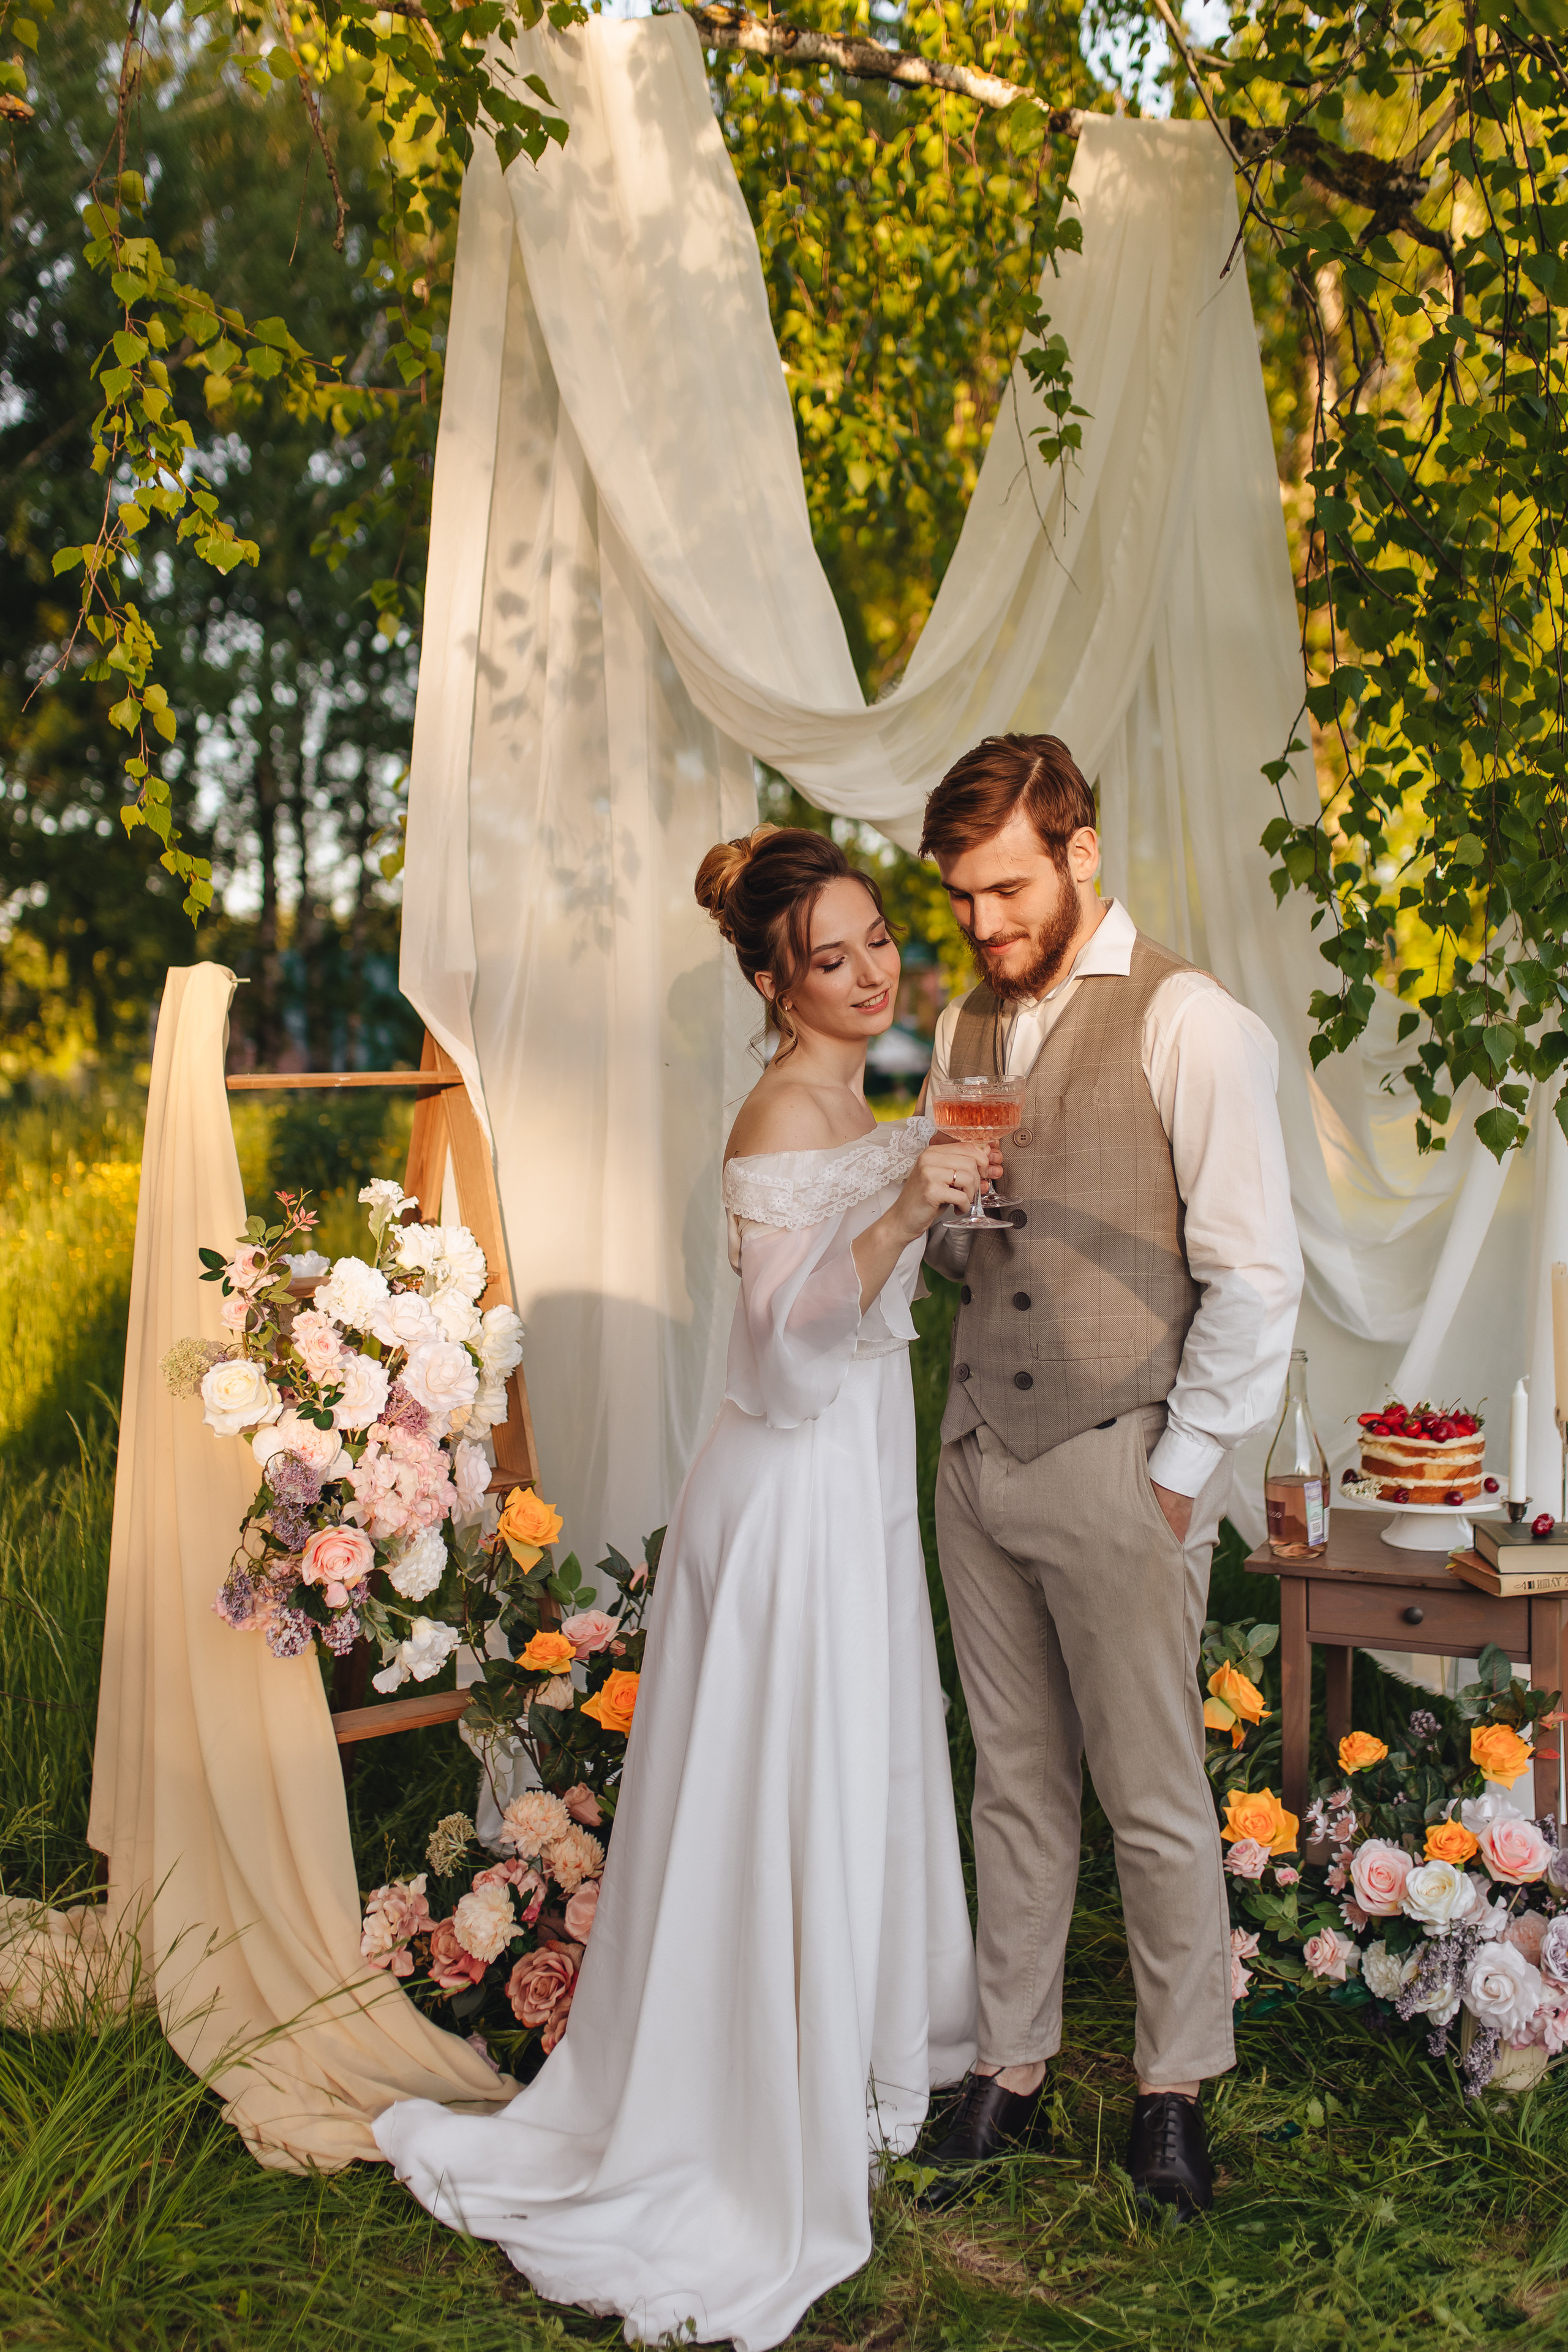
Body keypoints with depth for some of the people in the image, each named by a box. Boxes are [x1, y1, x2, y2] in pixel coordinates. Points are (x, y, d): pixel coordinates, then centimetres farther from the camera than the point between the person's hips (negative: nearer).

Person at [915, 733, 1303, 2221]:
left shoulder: (1189, 1025, -9)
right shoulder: (965, 1028, 11)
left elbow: (1255, 1273, -11)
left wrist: (1183, 1469, -11)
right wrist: (943, 1215, -4)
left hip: (1118, 1470, -5)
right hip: (981, 1456, 6)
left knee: (1155, 1801, 4)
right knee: (1015, 1785, 13)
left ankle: (1174, 2094, 21)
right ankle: (1008, 2073, 25)